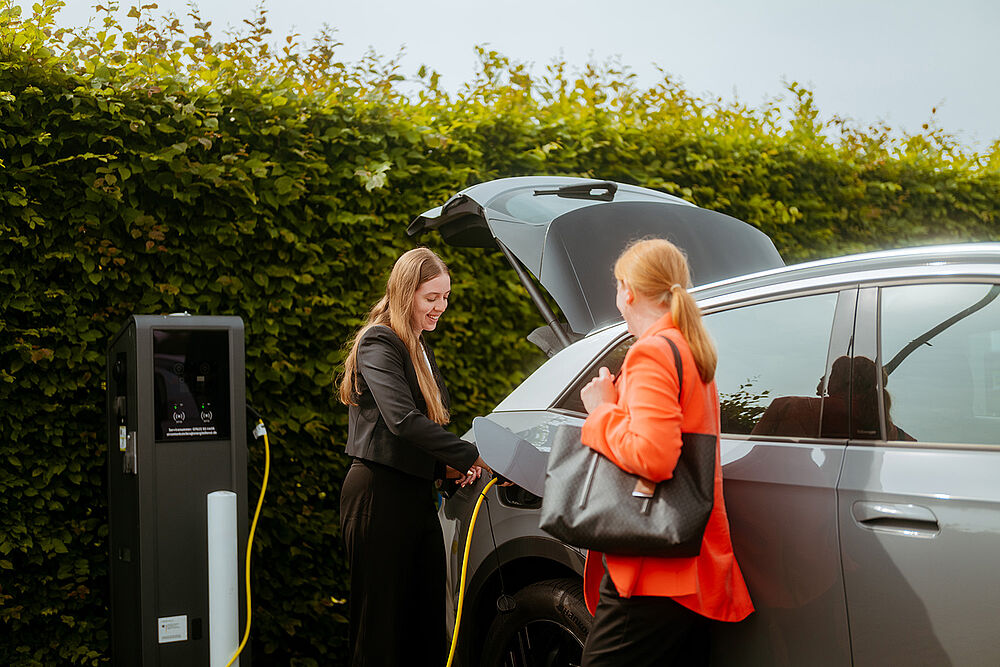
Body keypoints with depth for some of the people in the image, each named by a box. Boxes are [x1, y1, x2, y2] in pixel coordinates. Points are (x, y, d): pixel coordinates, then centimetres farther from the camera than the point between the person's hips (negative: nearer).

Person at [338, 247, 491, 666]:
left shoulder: (420, 349, 20)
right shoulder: (379, 343, -9)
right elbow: (402, 419, -23)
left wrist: (448, 467, 4)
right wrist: (472, 456, -23)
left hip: (416, 493, 8)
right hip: (379, 494, -8)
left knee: (427, 625, 5)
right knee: (381, 621, -4)